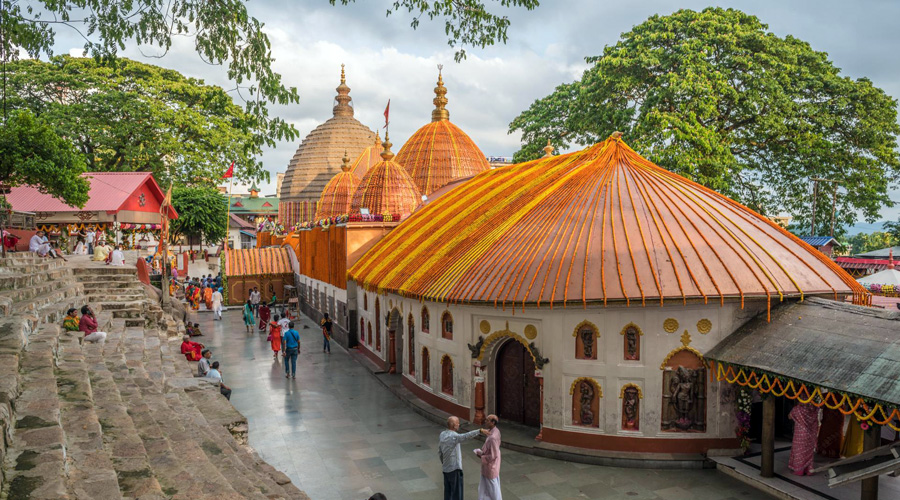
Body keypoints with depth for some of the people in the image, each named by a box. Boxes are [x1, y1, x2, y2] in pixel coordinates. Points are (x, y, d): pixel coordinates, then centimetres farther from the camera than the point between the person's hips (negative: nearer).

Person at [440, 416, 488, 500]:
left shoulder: (442, 435, 3)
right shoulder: (453, 436, -23)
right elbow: (466, 436, -41)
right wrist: (480, 430, -46)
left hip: (445, 468, 8)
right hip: (454, 469, -8)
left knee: (448, 491, 19)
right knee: (456, 493, 4)